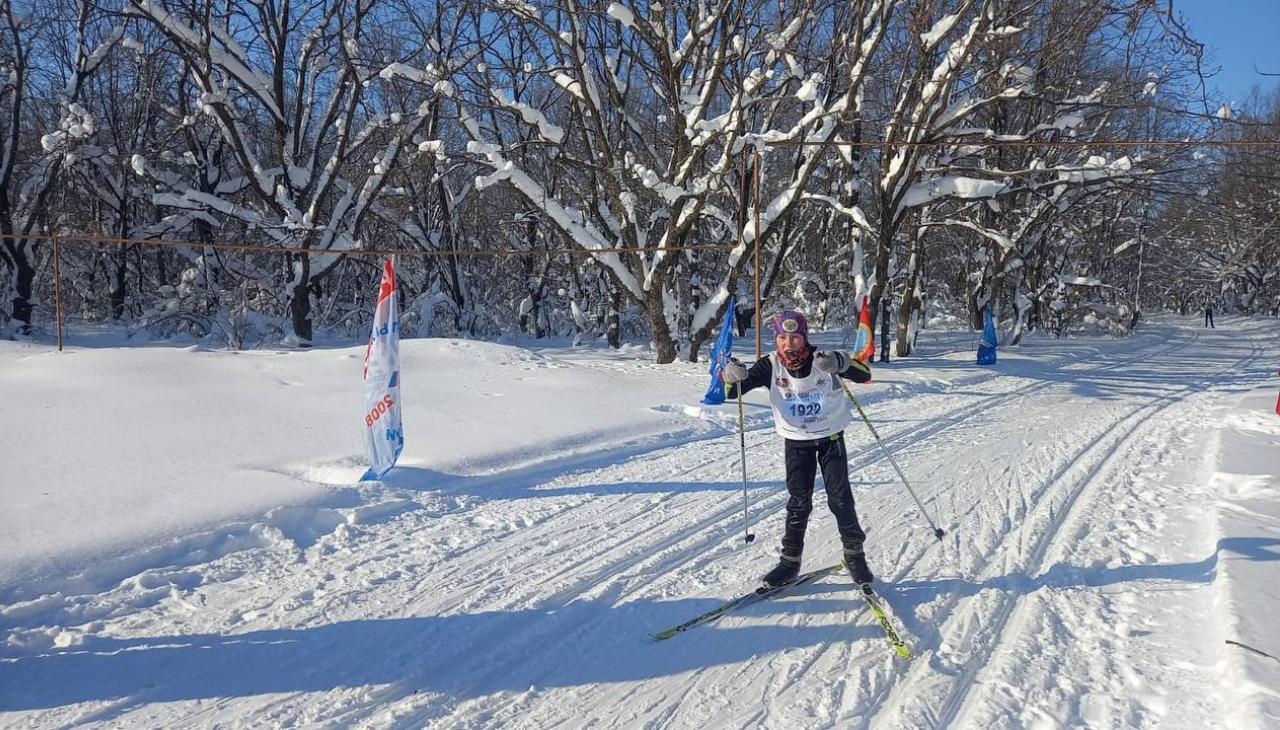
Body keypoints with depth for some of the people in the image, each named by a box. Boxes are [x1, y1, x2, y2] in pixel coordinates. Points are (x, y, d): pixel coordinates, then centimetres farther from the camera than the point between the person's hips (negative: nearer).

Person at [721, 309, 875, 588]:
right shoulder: (770, 366, -15)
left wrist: (840, 363, -45)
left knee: (840, 499, 1)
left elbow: (864, 375, -25)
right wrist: (731, 376, -38)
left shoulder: (822, 359, -19)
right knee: (798, 502, 3)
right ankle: (790, 560, 15)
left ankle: (854, 554, 19)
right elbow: (730, 392, -14)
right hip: (796, 442, 1)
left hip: (830, 437, -1)